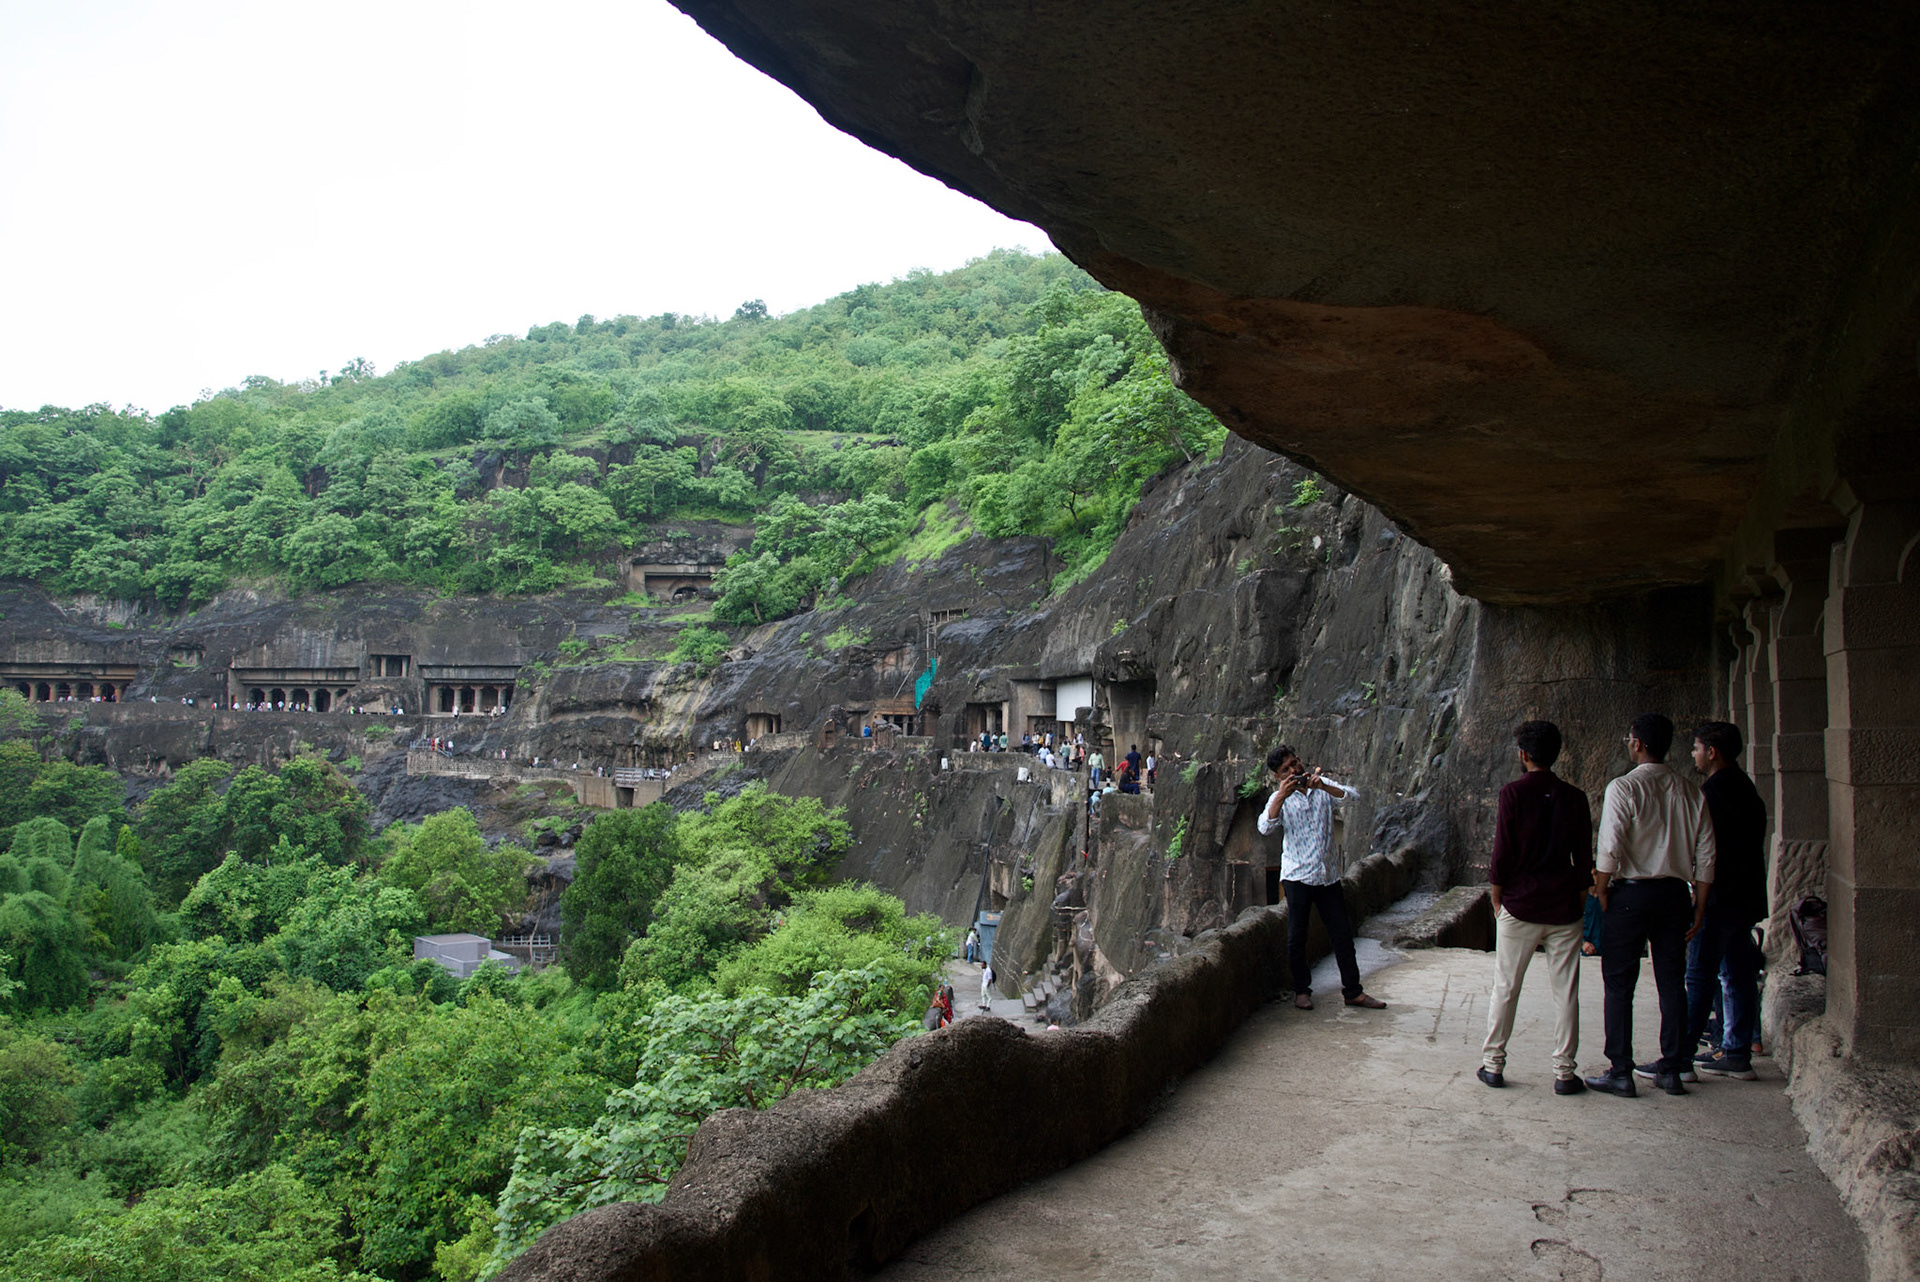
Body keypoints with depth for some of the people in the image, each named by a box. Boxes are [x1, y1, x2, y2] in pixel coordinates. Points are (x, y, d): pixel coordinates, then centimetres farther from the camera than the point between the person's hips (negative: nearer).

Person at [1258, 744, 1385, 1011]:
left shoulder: (1323, 785, 8)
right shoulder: (1279, 798, 1)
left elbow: (1350, 795, -9)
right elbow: (1265, 828, -17)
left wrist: (1323, 786, -24)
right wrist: (1281, 796, -28)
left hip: (1328, 874, 2)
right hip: (1297, 875, -2)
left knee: (1342, 932, 5)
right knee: (1297, 936, 2)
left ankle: (1353, 991, 14)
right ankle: (1302, 990, 17)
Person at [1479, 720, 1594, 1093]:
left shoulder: (1513, 794, -8)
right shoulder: (1575, 797, 2)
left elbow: (1502, 853, -8)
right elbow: (1584, 857, 4)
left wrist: (1496, 898, 3)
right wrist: (1579, 898, 15)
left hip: (1519, 906, -2)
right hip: (1564, 908, 2)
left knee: (1505, 989, 7)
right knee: (1565, 992, 6)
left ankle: (1493, 1064, 12)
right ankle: (1564, 1072, 9)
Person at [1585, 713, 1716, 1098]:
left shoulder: (1623, 788, -11)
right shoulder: (1690, 792, 5)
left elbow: (1609, 850, -16)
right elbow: (1705, 855, 5)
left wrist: (1601, 895, -4)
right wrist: (1698, 908, 12)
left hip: (1631, 893, -5)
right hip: (1674, 893, 5)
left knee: (1619, 985, 1)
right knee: (1672, 983, 12)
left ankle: (1620, 1072, 3)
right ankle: (1673, 1069, 18)